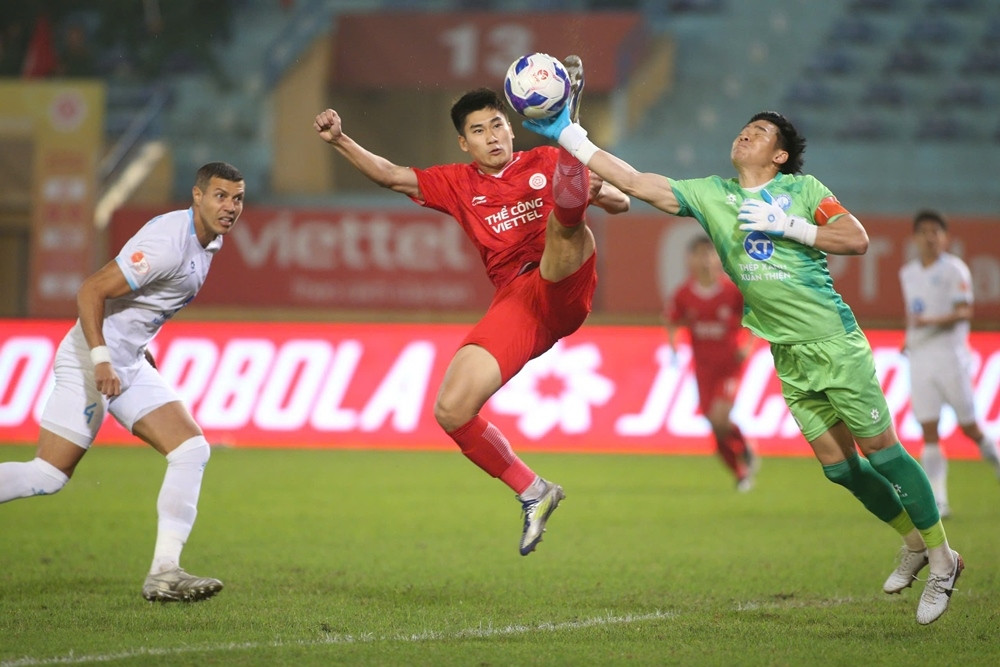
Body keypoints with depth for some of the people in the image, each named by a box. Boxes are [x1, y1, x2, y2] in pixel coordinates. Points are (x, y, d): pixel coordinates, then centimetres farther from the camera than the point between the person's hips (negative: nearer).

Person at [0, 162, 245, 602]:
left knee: (192, 450, -4)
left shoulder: (208, 242, 9)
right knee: (47, 475, -9)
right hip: (91, 362, -9)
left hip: (131, 365, 9)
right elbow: (90, 292, -23)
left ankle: (164, 573, -6)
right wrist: (101, 360, -29)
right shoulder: (167, 243, -21)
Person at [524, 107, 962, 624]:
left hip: (835, 343, -5)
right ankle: (914, 543, 25)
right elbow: (634, 182, 5)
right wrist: (567, 135, 0)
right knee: (839, 466, 5)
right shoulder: (710, 195, 9)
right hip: (789, 356, 5)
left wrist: (786, 226, -14)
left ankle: (942, 559, 6)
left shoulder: (802, 189, -1)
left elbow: (857, 239, -9)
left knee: (881, 451, -5)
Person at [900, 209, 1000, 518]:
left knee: (968, 427, 1)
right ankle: (937, 501, -7)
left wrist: (931, 321, -28)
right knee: (929, 434, -4)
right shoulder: (908, 273, 12)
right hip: (919, 359, 4)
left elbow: (965, 312, -15)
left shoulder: (954, 269, -6)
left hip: (951, 355, -4)